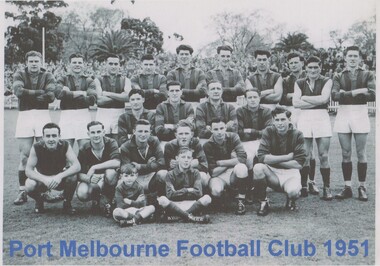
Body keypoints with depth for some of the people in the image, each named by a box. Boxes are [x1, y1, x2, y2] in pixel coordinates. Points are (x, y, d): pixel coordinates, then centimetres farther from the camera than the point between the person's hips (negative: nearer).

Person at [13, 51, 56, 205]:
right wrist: (40, 92, -10)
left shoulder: (48, 77, 8)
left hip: (42, 116, 0)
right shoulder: (19, 75, 9)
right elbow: (18, 91, -11)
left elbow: (50, 96, -9)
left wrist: (28, 94, -10)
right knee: (24, 156, -1)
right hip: (24, 116, 0)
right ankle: (22, 191, 4)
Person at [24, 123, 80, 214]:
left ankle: (67, 203, -2)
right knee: (29, 185, -31)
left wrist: (60, 176, -45)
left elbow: (77, 166, -29)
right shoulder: (36, 148, -21)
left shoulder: (65, 146, -21)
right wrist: (45, 179, -43)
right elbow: (28, 170, -24)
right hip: (42, 178, 0)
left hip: (60, 179, 0)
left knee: (73, 177, -31)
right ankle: (39, 201, 6)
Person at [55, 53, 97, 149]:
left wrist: (69, 94, -7)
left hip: (84, 115, 0)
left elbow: (92, 99, -5)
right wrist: (80, 93, -12)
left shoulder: (89, 81, 12)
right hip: (66, 115, 0)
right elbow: (58, 93, -10)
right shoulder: (63, 79, 11)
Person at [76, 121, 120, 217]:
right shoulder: (84, 150, -11)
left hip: (108, 181, -2)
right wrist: (88, 178, -38)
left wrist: (94, 167, -34)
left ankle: (108, 201, -9)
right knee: (82, 194, -29)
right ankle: (95, 198, 9)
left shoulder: (111, 143, -17)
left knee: (111, 172, -36)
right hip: (92, 181, 2)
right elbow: (79, 174, -15)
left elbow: (117, 162, -34)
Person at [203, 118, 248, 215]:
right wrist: (231, 161, -13)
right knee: (216, 190, -34)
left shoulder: (233, 137, -8)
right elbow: (213, 172, -11)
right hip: (218, 176, 0)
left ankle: (241, 201, -16)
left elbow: (242, 159, -21)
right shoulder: (207, 146, -9)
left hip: (234, 173, 0)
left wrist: (220, 163, -17)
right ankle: (224, 200, 6)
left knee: (241, 167, -35)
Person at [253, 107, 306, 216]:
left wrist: (273, 160, -13)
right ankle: (263, 202, -9)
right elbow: (262, 157, -17)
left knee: (293, 192, -33)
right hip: (271, 172, 1)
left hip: (290, 172, -1)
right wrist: (287, 157, -17)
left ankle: (290, 200, 9)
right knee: (258, 168, -31)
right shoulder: (268, 132, -5)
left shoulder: (297, 135, -6)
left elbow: (299, 164, -12)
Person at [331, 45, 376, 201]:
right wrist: (357, 92, -16)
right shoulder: (338, 77, 7)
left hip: (360, 114, -1)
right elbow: (335, 96, -9)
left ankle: (362, 187, 11)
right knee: (346, 154, 4)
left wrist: (347, 94, -12)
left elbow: (372, 95, -10)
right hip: (343, 114, 1)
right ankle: (347, 187, 11)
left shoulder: (367, 75, 5)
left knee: (361, 153, 3)